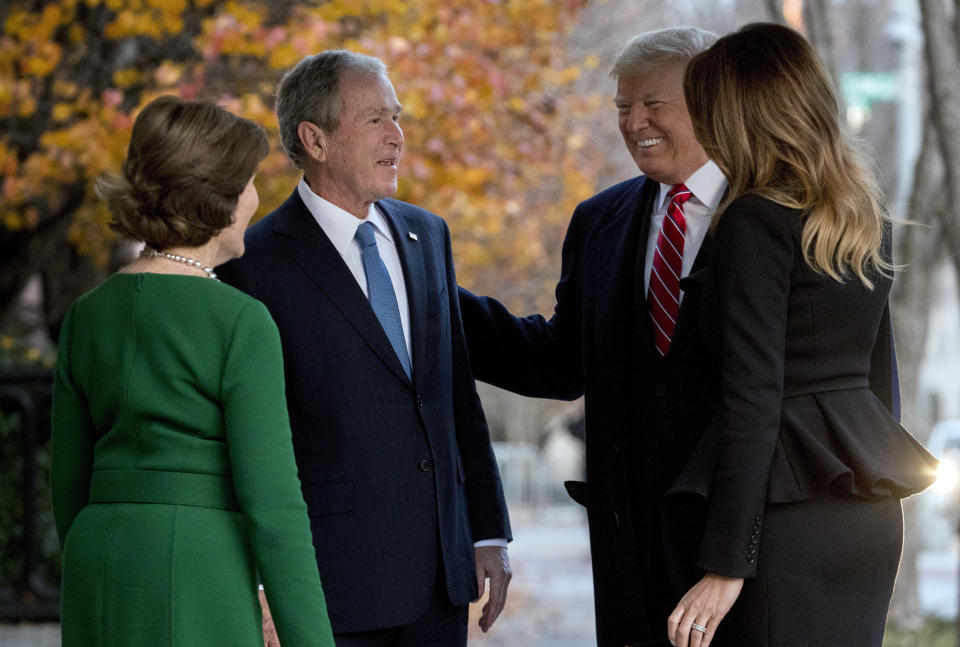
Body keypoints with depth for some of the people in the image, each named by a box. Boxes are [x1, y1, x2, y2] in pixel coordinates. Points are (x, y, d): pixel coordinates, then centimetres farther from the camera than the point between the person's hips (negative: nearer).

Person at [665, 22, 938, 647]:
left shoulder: (757, 221, -12)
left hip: (792, 512, -8)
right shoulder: (867, 215, 13)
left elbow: (752, 400, -16)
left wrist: (726, 565, -16)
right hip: (872, 514, 8)